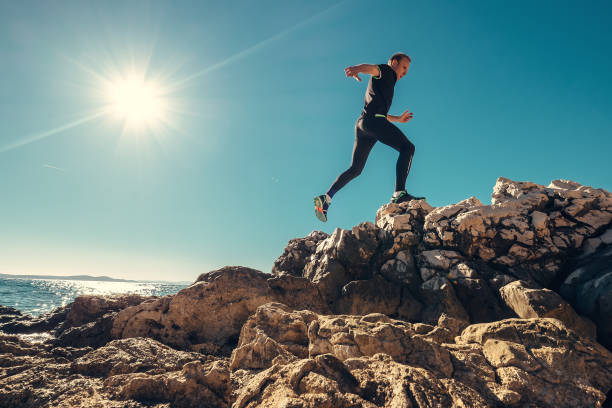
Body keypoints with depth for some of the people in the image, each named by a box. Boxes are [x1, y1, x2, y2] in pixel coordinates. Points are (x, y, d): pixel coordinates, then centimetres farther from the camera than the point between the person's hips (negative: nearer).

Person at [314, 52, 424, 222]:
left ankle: (326, 197, 3)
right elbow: (370, 67, -11)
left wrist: (398, 119, 47)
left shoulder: (385, 84, 39)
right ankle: (399, 193, -33)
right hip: (373, 119, -9)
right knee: (407, 147, -16)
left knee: (355, 169, 10)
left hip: (362, 123, 9)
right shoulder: (385, 71, 13)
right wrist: (356, 69, -34)